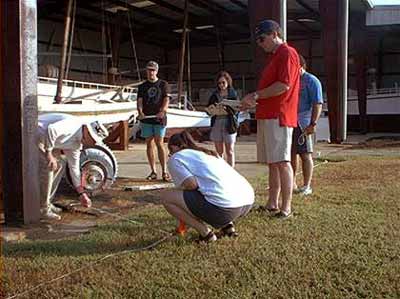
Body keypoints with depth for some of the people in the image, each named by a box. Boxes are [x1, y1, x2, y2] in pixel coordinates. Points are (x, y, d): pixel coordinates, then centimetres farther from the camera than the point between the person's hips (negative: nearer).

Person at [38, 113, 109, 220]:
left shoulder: (76, 145, 7)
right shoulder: (73, 124, -21)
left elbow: (74, 168, 12)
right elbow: (51, 129, -34)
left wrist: (82, 193, 11)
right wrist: (49, 154, -26)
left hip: (42, 139, 11)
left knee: (60, 163, 14)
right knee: (47, 167, -17)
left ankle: (47, 203, 19)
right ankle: (42, 209, -6)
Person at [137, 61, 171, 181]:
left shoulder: (163, 84, 8)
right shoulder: (142, 86, 15)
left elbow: (166, 100, -3)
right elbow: (139, 101, 5)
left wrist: (163, 111, -23)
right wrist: (140, 112, -17)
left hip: (159, 118, -3)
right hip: (146, 119, 3)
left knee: (159, 143, -10)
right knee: (149, 144, 4)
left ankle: (164, 171, -6)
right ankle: (153, 172, 11)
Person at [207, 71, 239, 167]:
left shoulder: (233, 94, 4)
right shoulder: (215, 94, 13)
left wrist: (227, 109, -24)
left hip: (229, 123, -3)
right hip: (216, 122, 3)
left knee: (230, 151, -3)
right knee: (219, 152, 6)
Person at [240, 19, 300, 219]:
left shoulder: (287, 53, -9)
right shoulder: (275, 56, 23)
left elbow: (284, 85, -20)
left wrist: (256, 95, -14)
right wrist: (254, 102, 14)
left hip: (278, 117, -11)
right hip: (267, 116, 11)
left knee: (282, 162, -10)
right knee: (272, 163, 12)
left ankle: (286, 207, -8)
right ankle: (272, 204, 19)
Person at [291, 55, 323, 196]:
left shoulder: (311, 81, -4)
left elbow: (318, 104, -11)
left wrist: (313, 123, -19)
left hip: (302, 123, -8)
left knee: (305, 154, -4)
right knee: (291, 154, 10)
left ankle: (306, 187, 0)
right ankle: (292, 184, 19)